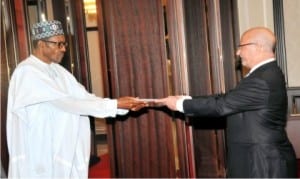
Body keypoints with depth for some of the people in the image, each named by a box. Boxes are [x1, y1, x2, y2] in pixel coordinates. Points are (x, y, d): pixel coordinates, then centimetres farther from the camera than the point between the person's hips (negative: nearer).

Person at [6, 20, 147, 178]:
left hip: (61, 151, 8)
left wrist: (125, 106, -11)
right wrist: (115, 104, -24)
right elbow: (66, 102, -24)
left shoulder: (58, 71, 8)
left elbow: (84, 97, 1)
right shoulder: (27, 72, -17)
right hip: (38, 157, -7)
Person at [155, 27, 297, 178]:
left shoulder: (262, 80, -24)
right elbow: (226, 99, 8)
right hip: (262, 160, 9)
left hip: (265, 164, -9)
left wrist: (180, 104, -10)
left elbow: (221, 105, -21)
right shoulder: (267, 74, 10)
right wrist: (186, 100, 3)